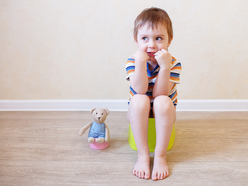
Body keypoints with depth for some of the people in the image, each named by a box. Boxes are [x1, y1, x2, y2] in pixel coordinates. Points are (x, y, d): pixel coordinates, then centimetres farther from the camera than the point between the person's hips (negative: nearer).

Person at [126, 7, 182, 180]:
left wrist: (165, 67, -38)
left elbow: (160, 94, -27)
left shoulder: (173, 63, -16)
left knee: (163, 101, -34)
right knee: (139, 100, -33)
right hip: (138, 113, 1)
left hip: (163, 113, 0)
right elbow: (140, 90, -28)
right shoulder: (133, 61, -14)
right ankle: (143, 155, -22)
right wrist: (140, 62, -38)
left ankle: (160, 156, -21)